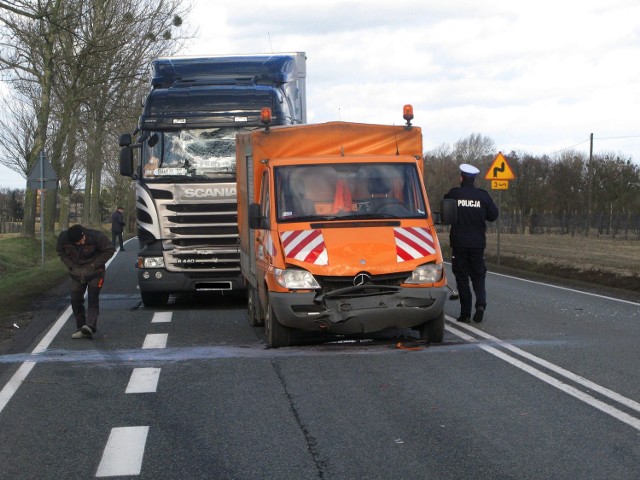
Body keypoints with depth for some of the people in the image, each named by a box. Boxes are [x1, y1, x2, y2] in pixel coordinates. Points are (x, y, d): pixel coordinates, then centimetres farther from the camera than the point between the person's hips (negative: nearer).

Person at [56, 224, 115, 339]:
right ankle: (81, 328, 8)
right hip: (77, 273, 3)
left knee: (93, 298, -14)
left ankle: (90, 327, -25)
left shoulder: (96, 237, -25)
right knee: (76, 300, 0)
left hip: (94, 273, -3)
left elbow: (109, 250, -13)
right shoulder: (63, 238, -18)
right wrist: (72, 267, -10)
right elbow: (61, 252, 2)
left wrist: (93, 266, -17)